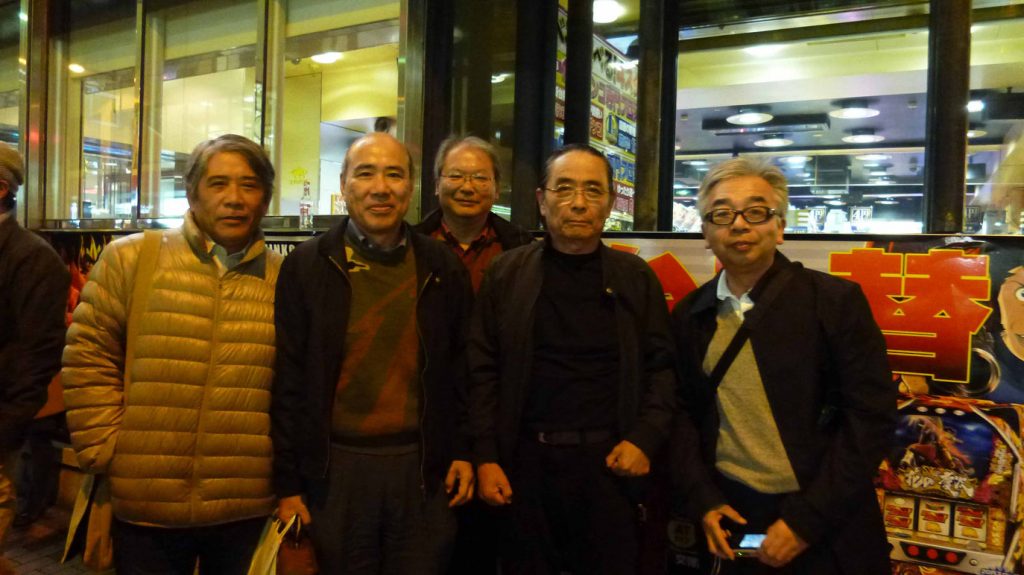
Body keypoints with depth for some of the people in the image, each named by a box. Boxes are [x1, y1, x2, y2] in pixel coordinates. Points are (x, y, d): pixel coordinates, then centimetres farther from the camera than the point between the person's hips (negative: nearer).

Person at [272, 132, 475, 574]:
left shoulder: (442, 268, 4)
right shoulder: (306, 266, -2)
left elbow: (459, 367, 10)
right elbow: (288, 381, -3)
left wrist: (462, 451, 6)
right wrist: (287, 483, -3)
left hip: (423, 468, 2)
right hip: (335, 467, -1)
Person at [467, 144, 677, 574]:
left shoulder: (636, 277, 5)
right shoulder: (507, 273, 2)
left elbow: (662, 365, 6)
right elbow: (482, 370, 0)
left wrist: (646, 439, -6)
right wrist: (485, 458, -4)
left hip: (609, 460, 1)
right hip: (526, 460, 0)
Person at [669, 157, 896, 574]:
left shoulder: (836, 300, -9)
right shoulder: (690, 314, 2)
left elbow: (872, 414, -12)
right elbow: (683, 411, 7)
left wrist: (806, 519, -14)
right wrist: (704, 501, -4)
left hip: (827, 528, -3)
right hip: (731, 517, 3)